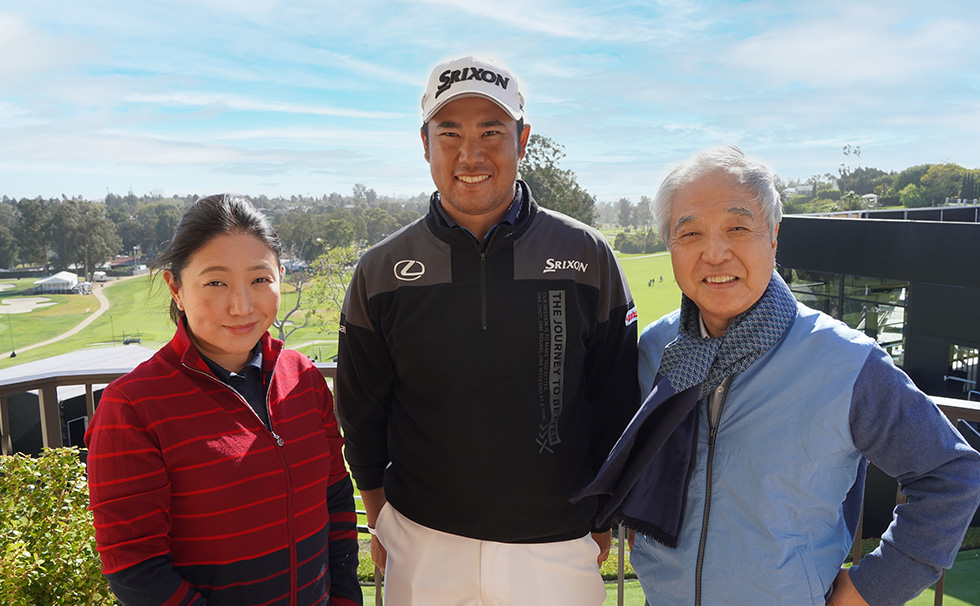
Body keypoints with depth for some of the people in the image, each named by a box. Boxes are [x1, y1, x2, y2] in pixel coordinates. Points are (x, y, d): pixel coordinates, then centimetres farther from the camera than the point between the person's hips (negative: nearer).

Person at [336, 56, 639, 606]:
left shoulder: (588, 257, -6)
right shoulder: (381, 271, -4)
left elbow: (618, 404, 2)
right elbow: (362, 413, 5)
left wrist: (603, 520, 5)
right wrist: (381, 523, 8)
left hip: (558, 549, 0)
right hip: (423, 549, 1)